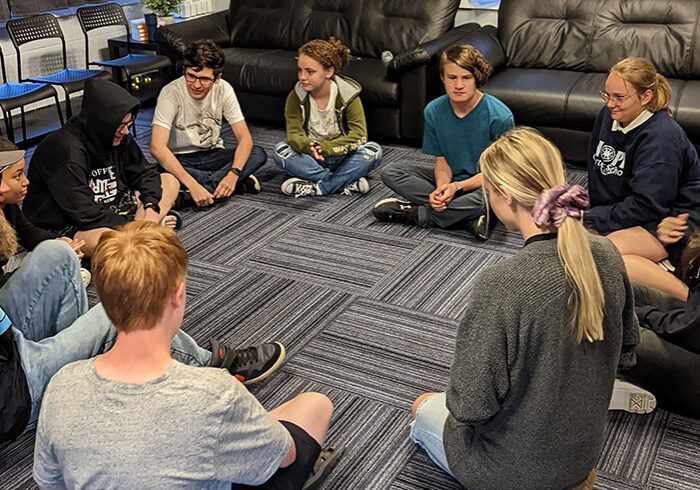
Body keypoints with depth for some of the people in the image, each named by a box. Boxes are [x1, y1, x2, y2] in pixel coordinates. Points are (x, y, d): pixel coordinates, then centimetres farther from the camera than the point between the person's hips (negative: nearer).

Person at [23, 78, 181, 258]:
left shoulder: (118, 137, -2)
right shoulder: (67, 150, -26)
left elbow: (145, 172, 12)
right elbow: (84, 213, -28)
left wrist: (151, 207, -7)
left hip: (105, 210, 9)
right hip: (61, 226, -9)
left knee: (169, 181, 3)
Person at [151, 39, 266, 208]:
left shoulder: (223, 89, -12)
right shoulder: (171, 93, -22)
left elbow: (244, 138, -14)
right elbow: (157, 148, -32)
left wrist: (233, 174, -33)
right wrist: (193, 185, -42)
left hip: (213, 155, 3)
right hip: (180, 159, -3)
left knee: (258, 154, -22)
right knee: (163, 174, -38)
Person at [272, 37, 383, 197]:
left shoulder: (348, 95, -13)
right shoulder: (295, 97, -9)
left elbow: (359, 135, -22)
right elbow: (294, 134, -18)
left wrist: (325, 148, -37)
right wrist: (309, 147, -43)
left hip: (341, 158, -1)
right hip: (311, 159, 2)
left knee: (373, 150, -28)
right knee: (280, 150, -27)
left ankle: (316, 187, -30)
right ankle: (348, 182, -29)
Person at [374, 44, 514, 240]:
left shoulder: (500, 116, -19)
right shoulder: (434, 111, -6)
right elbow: (442, 161, -1)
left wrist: (457, 187, -27)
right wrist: (442, 187, -24)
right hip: (451, 179, 5)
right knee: (391, 172, -13)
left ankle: (416, 213, -21)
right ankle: (469, 217, -24)